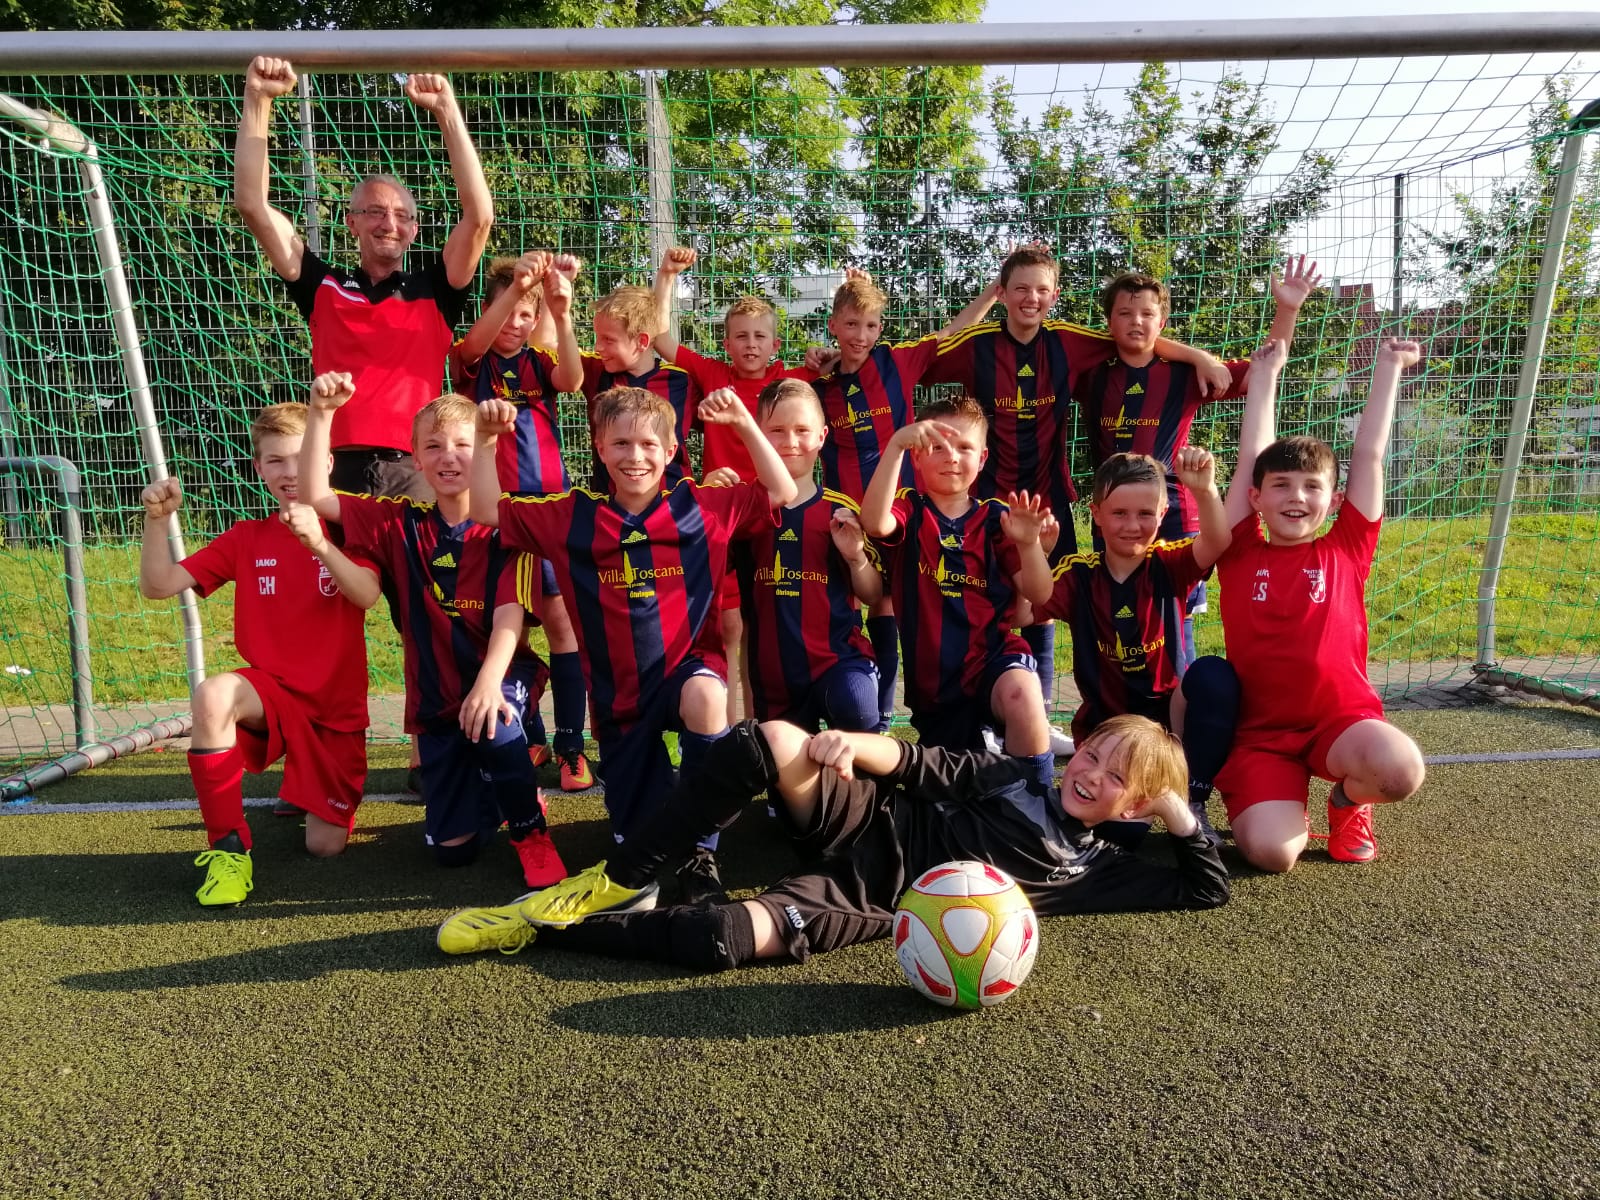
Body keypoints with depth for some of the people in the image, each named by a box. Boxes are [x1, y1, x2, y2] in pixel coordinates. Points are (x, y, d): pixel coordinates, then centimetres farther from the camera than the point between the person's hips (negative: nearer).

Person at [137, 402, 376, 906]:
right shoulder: (245, 538, 5)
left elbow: (367, 596, -23)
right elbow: (158, 586, -1)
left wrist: (319, 544, -39)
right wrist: (158, 519, -16)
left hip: (337, 707, -1)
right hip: (272, 690, 1)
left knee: (325, 846, -6)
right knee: (213, 694, -36)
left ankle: (323, 801, 32)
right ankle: (228, 848, -23)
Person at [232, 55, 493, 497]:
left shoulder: (433, 291, 14)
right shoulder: (324, 286, 16)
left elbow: (480, 215, 3)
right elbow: (252, 203, 13)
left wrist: (446, 110, 0)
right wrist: (258, 99, 8)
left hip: (413, 472, 0)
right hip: (338, 469, 1)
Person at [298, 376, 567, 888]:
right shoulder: (401, 523, -1)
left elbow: (510, 614, -23)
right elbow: (315, 496, -7)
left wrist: (488, 682, -40)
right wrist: (321, 412, -16)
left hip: (503, 678, -3)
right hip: (436, 698, 3)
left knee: (493, 727, -40)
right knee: (452, 848, 2)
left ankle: (530, 830, -10)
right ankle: (492, 783, 37)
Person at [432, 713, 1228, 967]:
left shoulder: (1093, 867, 11)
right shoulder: (1011, 776, 16)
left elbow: (1207, 888, 11)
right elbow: (914, 764, 9)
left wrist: (1178, 810, 0)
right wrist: (851, 742, -12)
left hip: (870, 900, -3)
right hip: (867, 828, 3)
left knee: (722, 942, -31)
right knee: (769, 742, -29)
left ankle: (547, 928, -8)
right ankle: (618, 885, -13)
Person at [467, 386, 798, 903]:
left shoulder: (702, 507, -4)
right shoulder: (572, 516, 0)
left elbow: (782, 494, -4)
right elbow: (488, 510, 5)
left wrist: (745, 424, -12)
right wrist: (485, 439, -6)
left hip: (688, 668, -2)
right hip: (618, 694, 3)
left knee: (706, 697, -41)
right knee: (638, 840, 7)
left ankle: (701, 847, -21)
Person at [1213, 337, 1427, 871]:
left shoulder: (1347, 551, 4)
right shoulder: (1240, 555, 1)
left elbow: (1368, 455, 6)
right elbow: (1250, 457, 4)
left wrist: (1388, 367, 13)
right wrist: (1266, 371, 14)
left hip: (1342, 717, 2)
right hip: (1261, 732, -1)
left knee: (1401, 770, -32)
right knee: (1271, 852, -23)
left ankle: (1348, 799, 6)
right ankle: (1286, 805, 15)